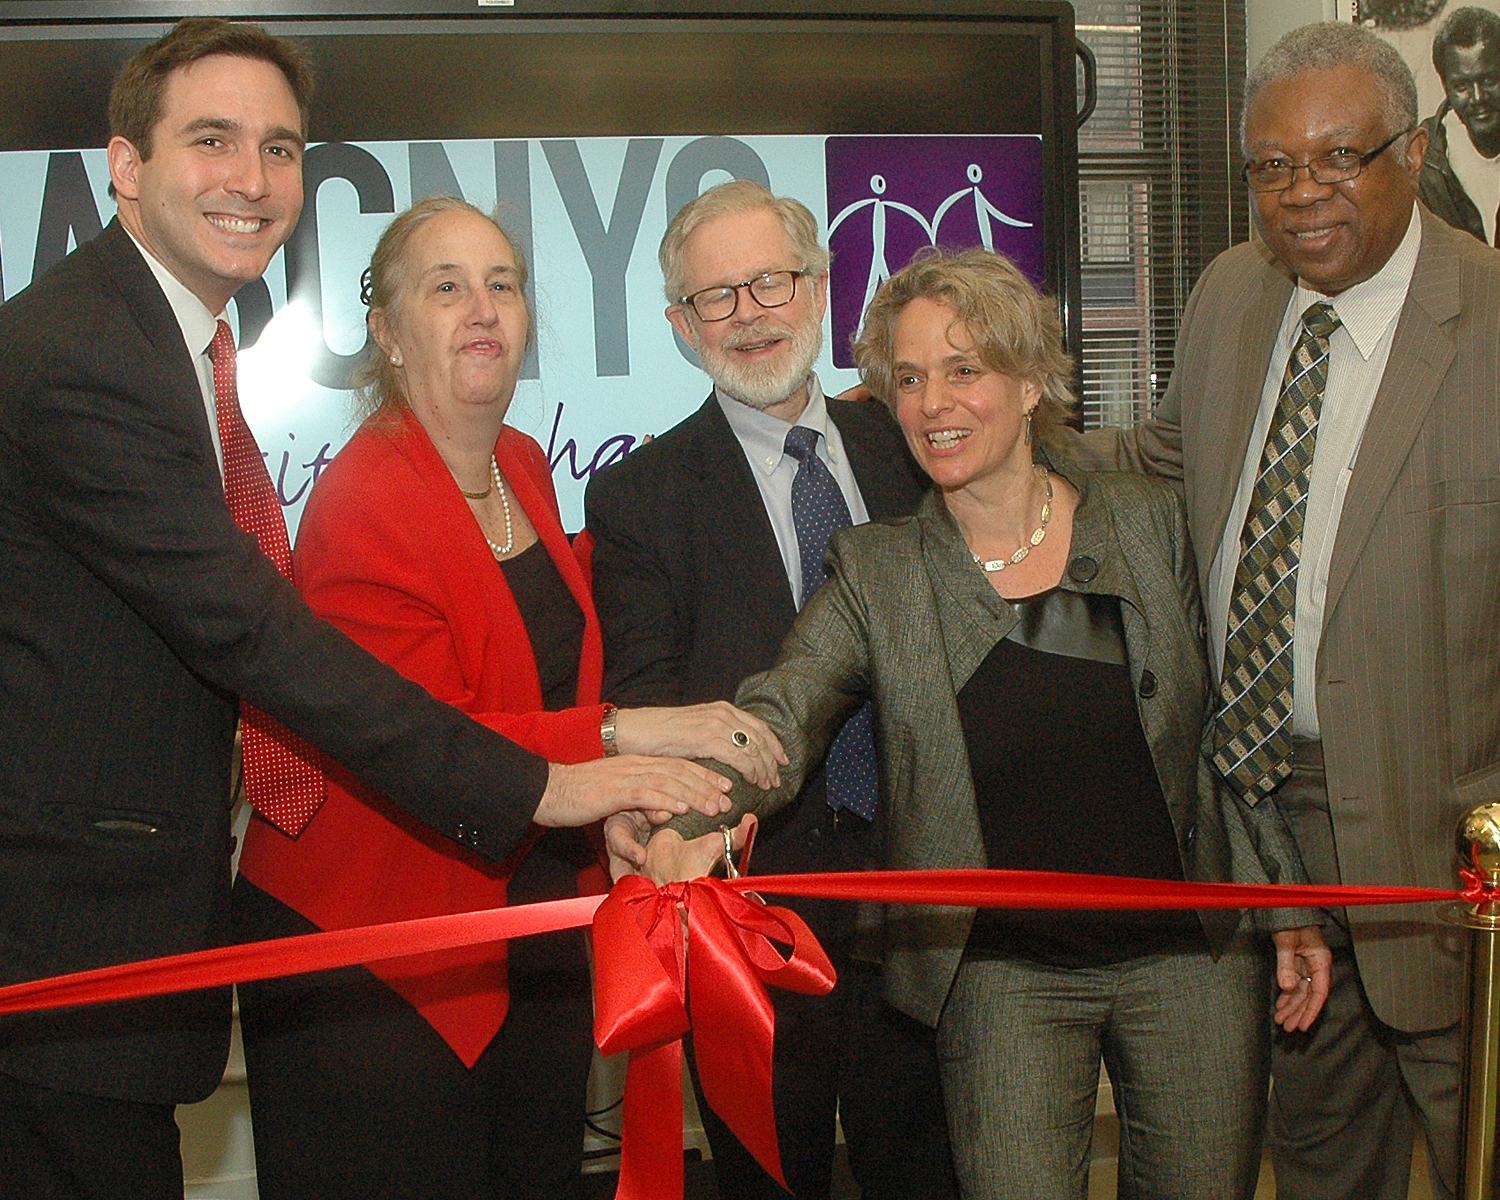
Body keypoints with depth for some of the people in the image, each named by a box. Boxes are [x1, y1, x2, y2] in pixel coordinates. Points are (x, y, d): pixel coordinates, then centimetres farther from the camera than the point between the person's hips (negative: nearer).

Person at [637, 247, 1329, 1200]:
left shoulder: (1150, 521, 0)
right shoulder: (874, 572, -2)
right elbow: (780, 716, -17)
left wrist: (1290, 903, 5)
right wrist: (700, 817, -38)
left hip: (1191, 951, 1)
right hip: (1004, 972, -1)